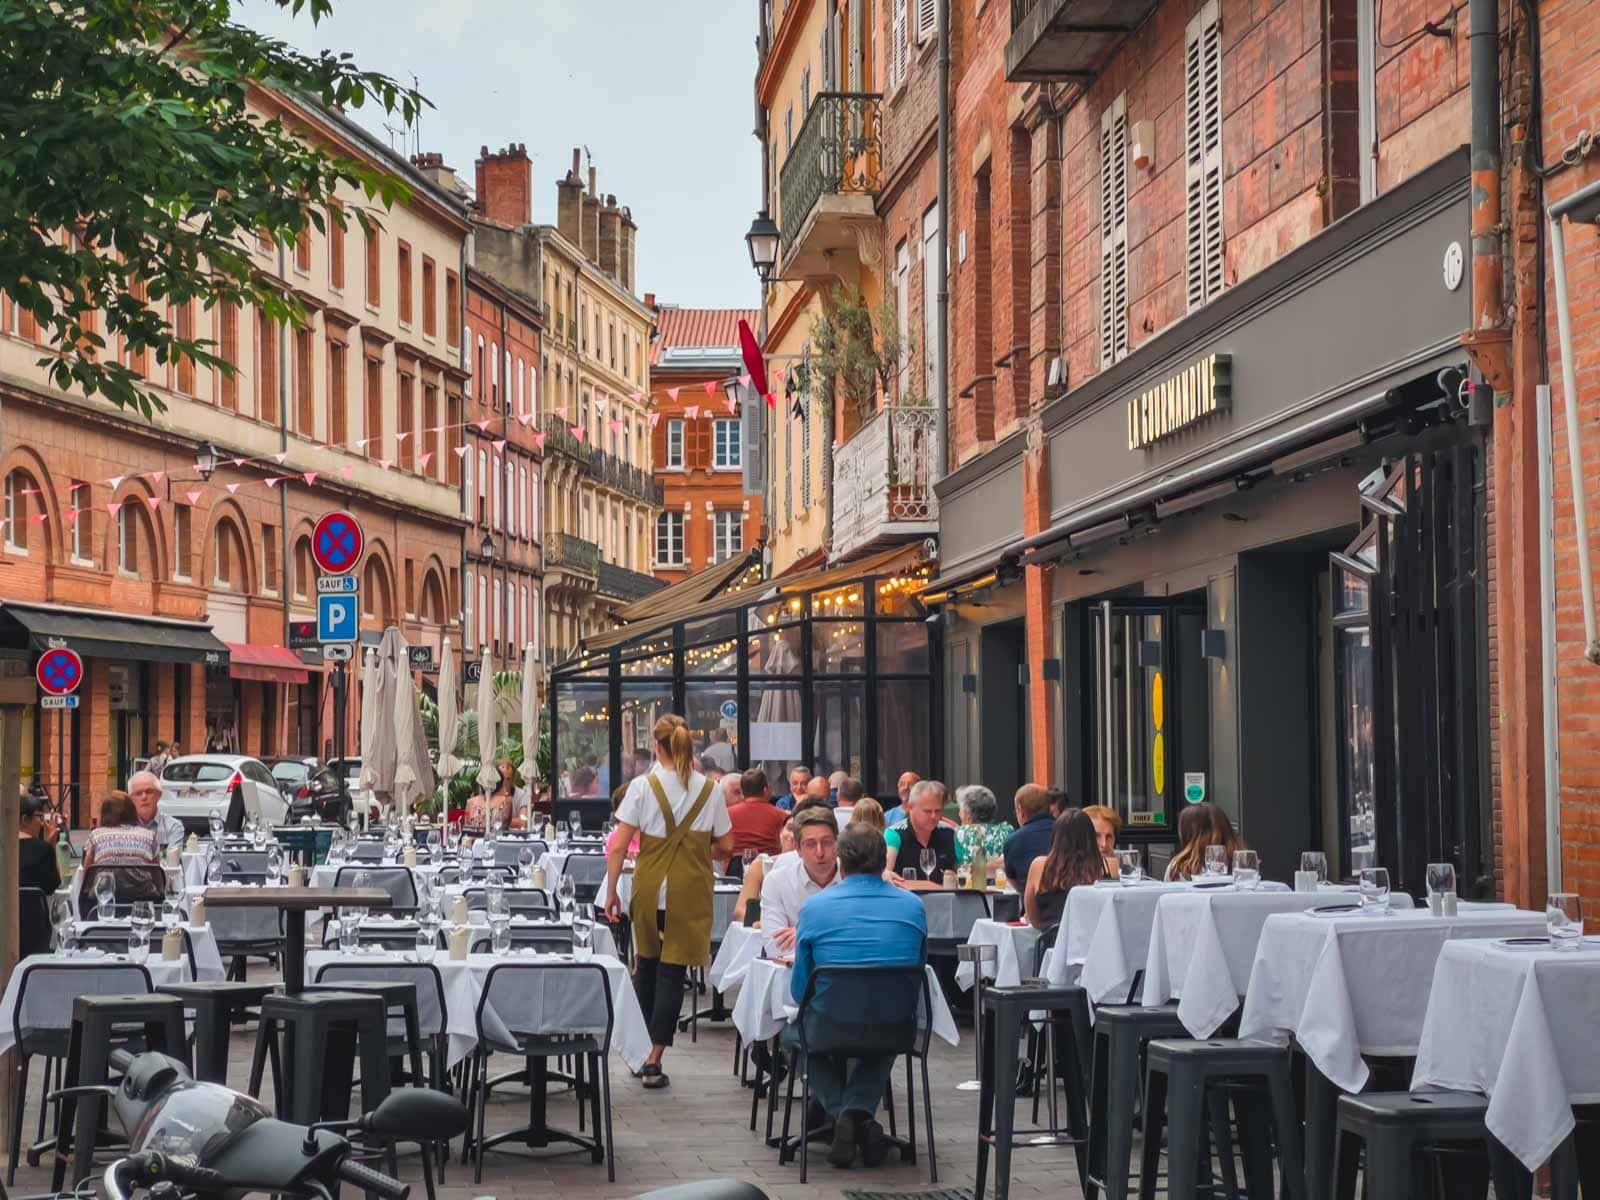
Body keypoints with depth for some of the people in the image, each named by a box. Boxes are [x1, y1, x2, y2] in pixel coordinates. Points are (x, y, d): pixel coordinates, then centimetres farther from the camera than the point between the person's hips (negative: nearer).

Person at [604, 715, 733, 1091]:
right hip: (690, 892, 0)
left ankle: (645, 1049, 24)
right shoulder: (709, 790, -1)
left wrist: (611, 893, 1)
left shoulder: (642, 787, -5)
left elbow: (618, 847, -7)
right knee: (672, 971, 2)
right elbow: (726, 846, 4)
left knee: (646, 965, 18)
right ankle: (654, 1059, -3)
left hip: (649, 890, 0)